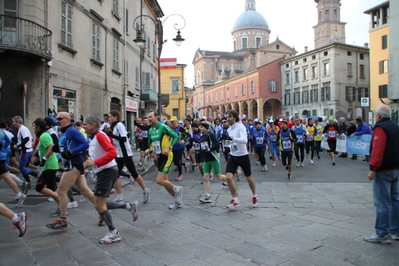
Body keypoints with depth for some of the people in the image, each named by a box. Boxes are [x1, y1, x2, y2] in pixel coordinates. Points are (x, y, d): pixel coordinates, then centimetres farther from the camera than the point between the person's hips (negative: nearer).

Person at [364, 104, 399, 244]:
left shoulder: (380, 128, -15)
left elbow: (377, 150, -24)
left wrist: (372, 169, -23)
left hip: (383, 170, -9)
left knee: (382, 202, -5)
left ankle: (382, 234, 0)